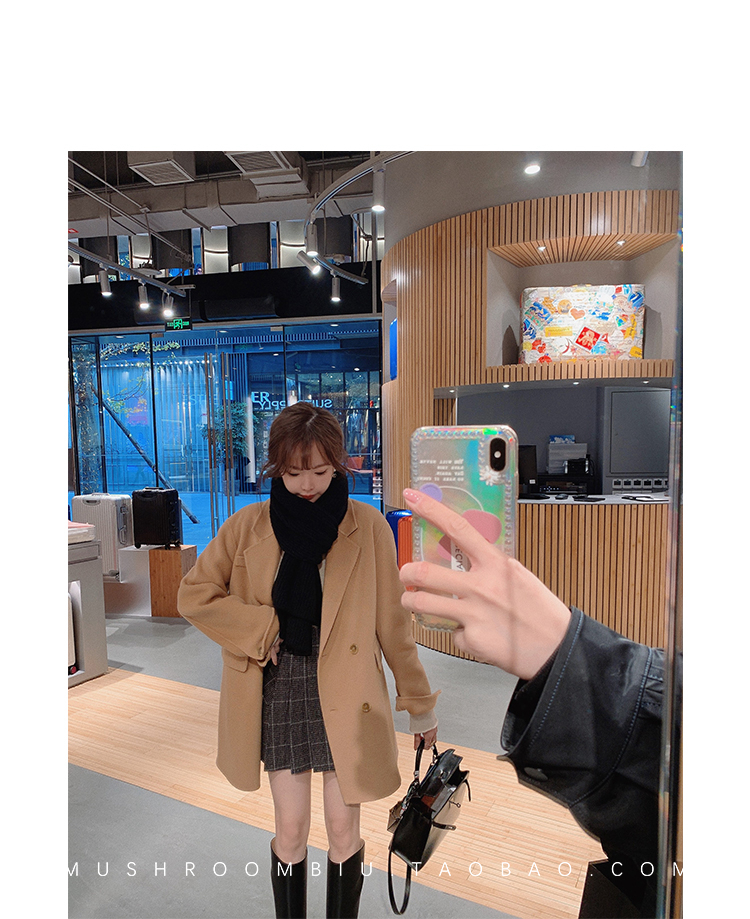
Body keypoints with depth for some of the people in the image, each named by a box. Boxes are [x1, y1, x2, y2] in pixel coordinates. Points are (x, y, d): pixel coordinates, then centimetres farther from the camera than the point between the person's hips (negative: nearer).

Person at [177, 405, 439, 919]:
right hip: (278, 689, 1)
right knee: (291, 829, 14)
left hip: (345, 693, -1)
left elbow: (391, 621, -3)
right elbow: (194, 594, 0)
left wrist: (420, 701, 4)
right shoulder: (249, 526, -5)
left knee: (344, 829, 13)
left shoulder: (368, 527, -9)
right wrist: (262, 630, -10)